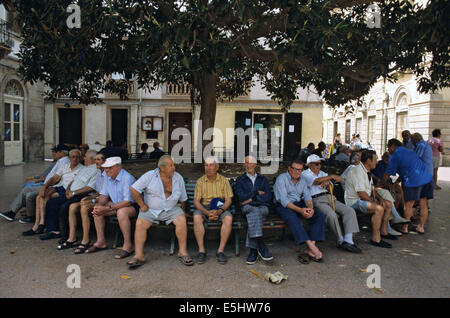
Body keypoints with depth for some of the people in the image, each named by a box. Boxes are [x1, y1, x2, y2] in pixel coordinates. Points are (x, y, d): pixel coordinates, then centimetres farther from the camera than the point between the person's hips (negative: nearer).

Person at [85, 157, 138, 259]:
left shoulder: (127, 178, -25)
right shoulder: (108, 177, 2)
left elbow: (127, 202, -29)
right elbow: (104, 195, 10)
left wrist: (107, 208, -29)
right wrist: (99, 205, -13)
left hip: (133, 205, -9)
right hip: (116, 204, 9)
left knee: (121, 212, -37)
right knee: (97, 209, -3)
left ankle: (128, 246, -25)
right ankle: (101, 241, 5)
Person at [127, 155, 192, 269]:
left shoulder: (178, 178, 4)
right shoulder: (150, 176, -5)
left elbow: (182, 199, 13)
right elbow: (133, 189, -6)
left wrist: (183, 211, 6)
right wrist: (142, 205, -6)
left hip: (171, 209, 1)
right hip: (150, 210, -1)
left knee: (182, 220, -26)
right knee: (140, 223, -25)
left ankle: (183, 252, -16)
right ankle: (138, 256, -18)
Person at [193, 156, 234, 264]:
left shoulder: (224, 180, 7)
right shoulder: (200, 181, 7)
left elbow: (228, 200, 0)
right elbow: (196, 201, -1)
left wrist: (220, 211, -20)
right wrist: (207, 212, -20)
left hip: (220, 207, 0)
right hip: (204, 207, 0)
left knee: (228, 218, -32)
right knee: (197, 217, -32)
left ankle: (220, 251, -23)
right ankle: (201, 250, -23)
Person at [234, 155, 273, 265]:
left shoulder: (263, 179, 24)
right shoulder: (240, 180, 21)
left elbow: (268, 197, 7)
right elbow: (241, 197, 3)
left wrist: (251, 198, -4)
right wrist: (257, 192, 3)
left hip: (262, 207, 1)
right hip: (247, 207, -1)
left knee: (253, 216, -35)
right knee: (254, 212, -38)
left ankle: (253, 250, -38)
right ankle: (261, 247, -43)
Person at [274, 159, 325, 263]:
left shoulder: (302, 181, 15)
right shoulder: (281, 179, -8)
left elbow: (307, 196, 6)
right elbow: (283, 200, -18)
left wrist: (310, 208, -18)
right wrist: (300, 210, -29)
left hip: (299, 204, 6)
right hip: (283, 206, -6)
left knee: (319, 215, -16)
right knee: (292, 217, -38)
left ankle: (309, 250, -26)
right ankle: (312, 247, -41)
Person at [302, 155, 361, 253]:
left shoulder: (323, 173, 28)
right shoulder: (305, 174, 6)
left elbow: (331, 188, 20)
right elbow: (316, 181, -12)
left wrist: (327, 183, -3)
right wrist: (332, 176, -11)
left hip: (329, 197, 7)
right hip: (317, 200, -7)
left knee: (349, 211, -15)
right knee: (331, 215, -34)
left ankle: (348, 241, -24)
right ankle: (341, 240, -16)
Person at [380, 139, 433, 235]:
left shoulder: (394, 156, 2)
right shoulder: (409, 151, 25)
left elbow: (387, 175, 4)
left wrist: (380, 185, 19)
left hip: (414, 181, -7)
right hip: (427, 177, 7)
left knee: (408, 204, 5)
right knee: (423, 204, 13)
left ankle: (405, 227, 14)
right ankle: (421, 227, 23)